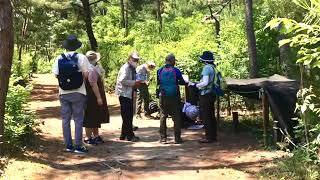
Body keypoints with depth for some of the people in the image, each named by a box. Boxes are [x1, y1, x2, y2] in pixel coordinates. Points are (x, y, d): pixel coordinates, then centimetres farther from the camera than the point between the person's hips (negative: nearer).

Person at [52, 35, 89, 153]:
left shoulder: (59, 59, -1)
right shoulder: (81, 58, -8)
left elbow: (56, 74, -1)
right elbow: (86, 74, -10)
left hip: (63, 93, 3)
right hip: (78, 93, -2)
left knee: (65, 119, 10)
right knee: (78, 119, 3)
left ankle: (68, 145, 13)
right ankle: (78, 146, 2)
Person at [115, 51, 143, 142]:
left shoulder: (133, 69, 18)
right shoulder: (125, 68, -11)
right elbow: (123, 80, -22)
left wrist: (137, 84, 8)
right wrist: (134, 83, -22)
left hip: (130, 94, 10)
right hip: (124, 94, -10)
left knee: (129, 115, 11)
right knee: (127, 116, -7)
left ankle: (124, 135, 19)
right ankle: (130, 135, -5)